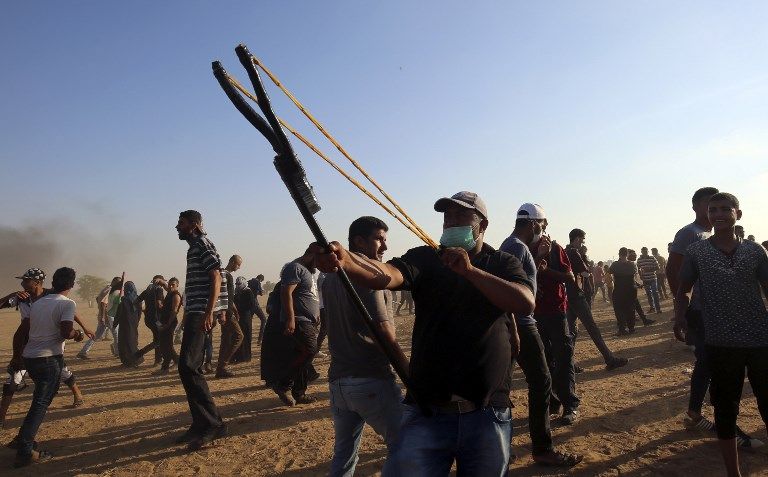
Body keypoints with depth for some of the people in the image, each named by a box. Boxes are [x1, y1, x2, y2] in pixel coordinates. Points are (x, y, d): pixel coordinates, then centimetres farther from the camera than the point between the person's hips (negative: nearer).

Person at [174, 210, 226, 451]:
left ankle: (213, 424, -14)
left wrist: (208, 313, -26)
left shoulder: (203, 244, -7)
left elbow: (216, 278, -18)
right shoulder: (194, 247, 21)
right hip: (194, 313, 10)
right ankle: (200, 424, 15)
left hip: (200, 314, -10)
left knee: (187, 366, -18)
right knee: (190, 368, 9)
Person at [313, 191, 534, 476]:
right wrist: (345, 262, -39)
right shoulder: (425, 259, 3)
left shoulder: (504, 264, 7)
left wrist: (469, 270, -23)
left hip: (488, 417, 1)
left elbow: (526, 304, -13)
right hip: (426, 413, -1)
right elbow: (385, 275, -18)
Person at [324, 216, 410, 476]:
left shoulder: (330, 278, 14)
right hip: (371, 380, -8)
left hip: (338, 379, 8)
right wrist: (409, 373, -13)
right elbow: (383, 330, -17)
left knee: (343, 455, 18)